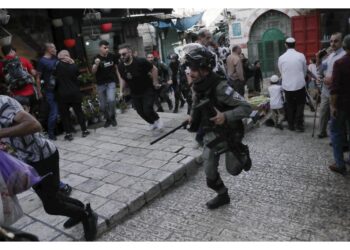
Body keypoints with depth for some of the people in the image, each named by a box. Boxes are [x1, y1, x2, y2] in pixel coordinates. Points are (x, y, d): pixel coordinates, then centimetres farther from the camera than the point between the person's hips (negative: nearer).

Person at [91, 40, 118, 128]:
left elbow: (116, 68, 11)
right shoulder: (96, 58, -9)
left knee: (111, 100, -22)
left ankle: (113, 117, 2)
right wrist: (96, 64, -38)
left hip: (111, 82, 0)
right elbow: (93, 71, -18)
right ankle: (108, 119, 31)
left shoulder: (112, 56, -3)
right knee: (103, 105, 7)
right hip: (101, 84, 1)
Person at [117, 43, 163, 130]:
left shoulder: (140, 61, -22)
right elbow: (122, 78, 10)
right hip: (134, 93, 5)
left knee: (147, 109, -16)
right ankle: (152, 123, 36)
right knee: (140, 111, 7)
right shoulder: (120, 66, -7)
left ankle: (157, 119, 17)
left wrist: (155, 83, -9)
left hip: (148, 90, -5)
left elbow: (154, 69, -12)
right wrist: (121, 91, 8)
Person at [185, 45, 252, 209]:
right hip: (210, 134, 6)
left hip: (229, 134, -5)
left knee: (234, 170, 12)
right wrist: (192, 116, 5)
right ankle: (223, 195, 32)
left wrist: (226, 116, -41)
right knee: (210, 175, 6)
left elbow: (247, 108, -28)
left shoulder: (221, 88, -29)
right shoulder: (198, 86, -6)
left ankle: (243, 153, 42)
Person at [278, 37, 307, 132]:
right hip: (300, 85, -1)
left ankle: (291, 125, 20)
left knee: (290, 106, 13)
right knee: (300, 105, 11)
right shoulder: (301, 56, -5)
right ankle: (299, 125, 11)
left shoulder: (281, 58, -3)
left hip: (287, 86, 1)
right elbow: (305, 70, 8)